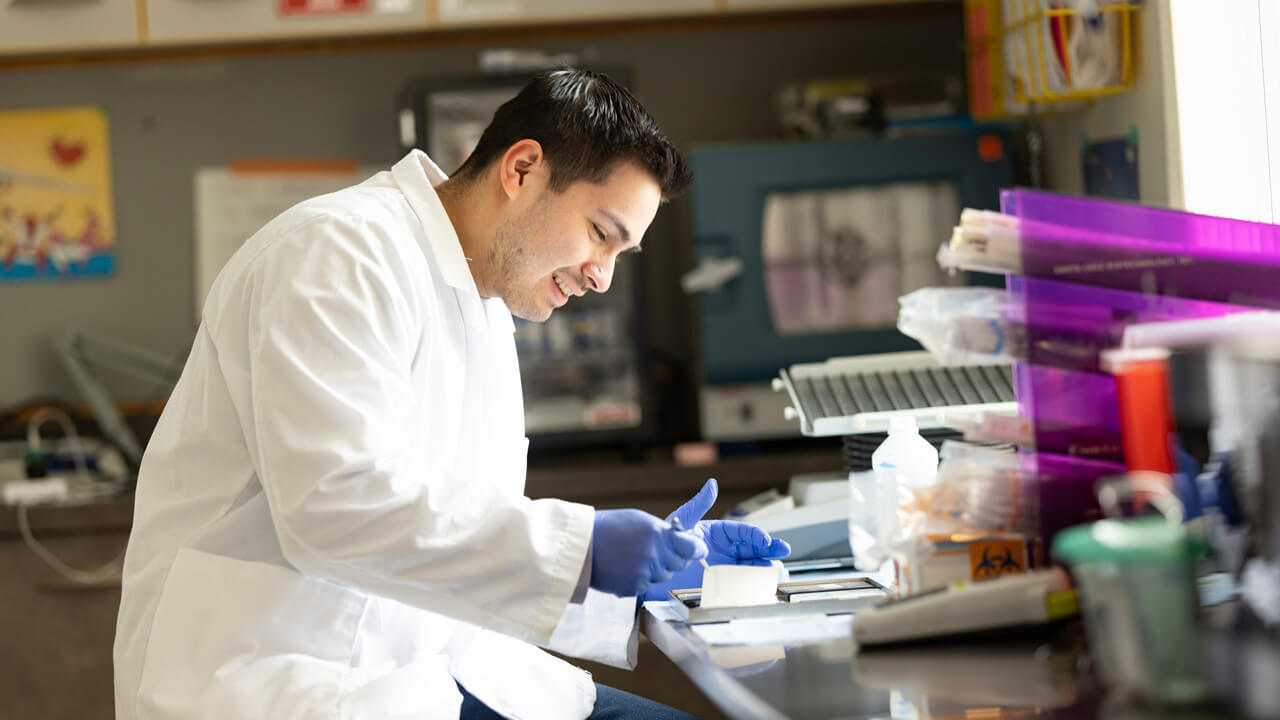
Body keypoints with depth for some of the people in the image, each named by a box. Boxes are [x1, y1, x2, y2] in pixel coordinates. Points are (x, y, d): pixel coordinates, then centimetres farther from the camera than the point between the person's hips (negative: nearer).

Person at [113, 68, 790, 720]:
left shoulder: (486, 309, 18)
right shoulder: (344, 248, -11)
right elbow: (335, 501, -23)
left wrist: (651, 564, 7)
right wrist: (576, 546, -24)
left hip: (416, 665, 9)